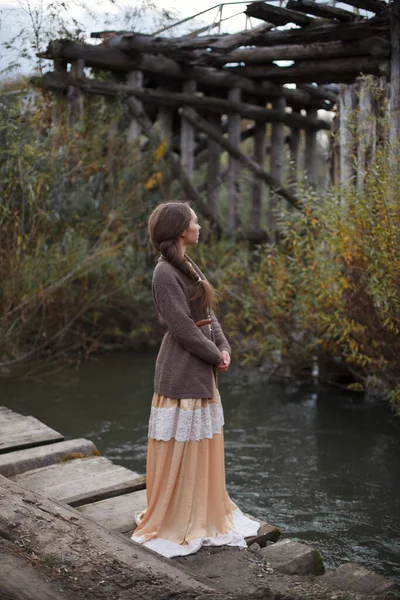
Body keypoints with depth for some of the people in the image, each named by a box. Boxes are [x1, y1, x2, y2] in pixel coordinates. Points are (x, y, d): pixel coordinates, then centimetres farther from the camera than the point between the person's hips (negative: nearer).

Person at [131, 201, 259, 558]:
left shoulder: (189, 266, 11)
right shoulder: (165, 273, -18)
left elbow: (208, 313, 12)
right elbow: (182, 327, -20)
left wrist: (224, 348, -2)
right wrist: (216, 356, -11)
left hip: (201, 369, 10)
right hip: (181, 370, -10)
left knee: (203, 443, 18)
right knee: (179, 448, 2)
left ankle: (201, 512, 33)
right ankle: (171, 520, 16)